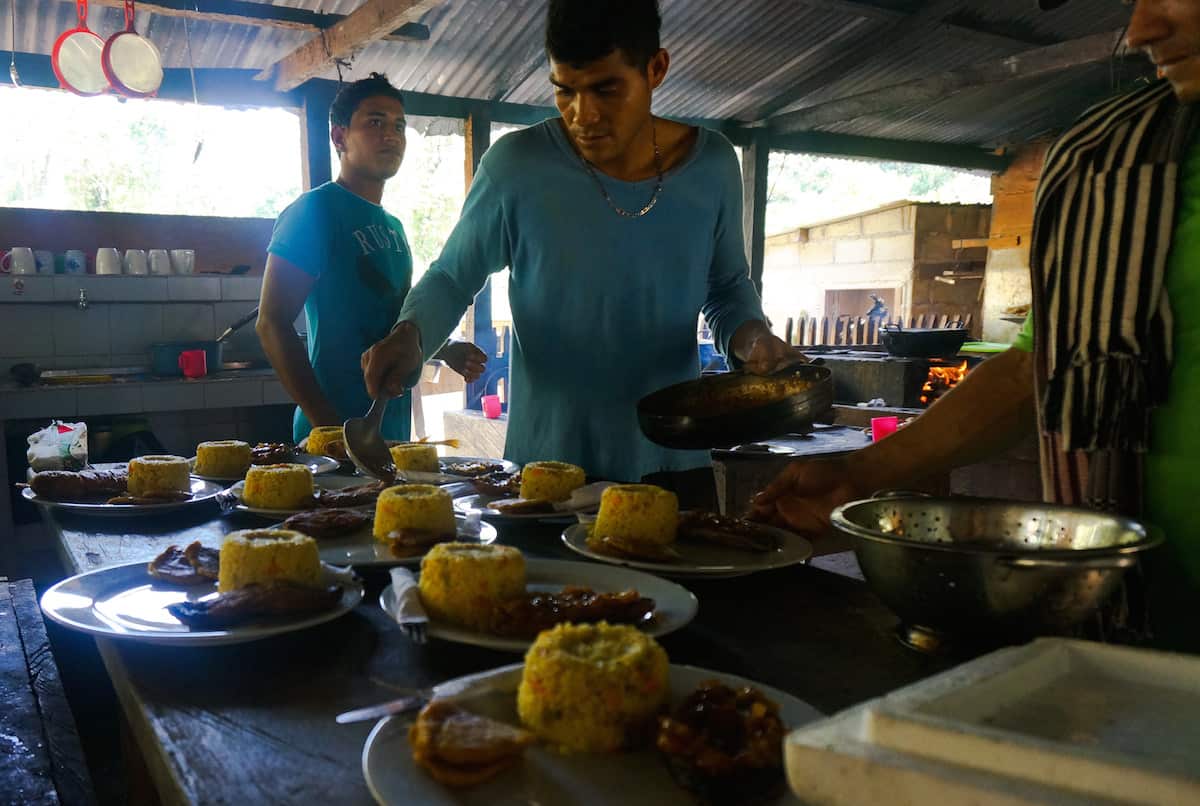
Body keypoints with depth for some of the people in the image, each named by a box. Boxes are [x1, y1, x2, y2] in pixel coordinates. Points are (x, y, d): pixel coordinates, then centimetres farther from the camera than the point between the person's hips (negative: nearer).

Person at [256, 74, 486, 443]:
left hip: (394, 429, 8)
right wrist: (328, 426, -23)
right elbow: (272, 323, -17)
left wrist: (443, 350, 7)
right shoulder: (315, 210, -10)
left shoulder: (392, 225, 15)